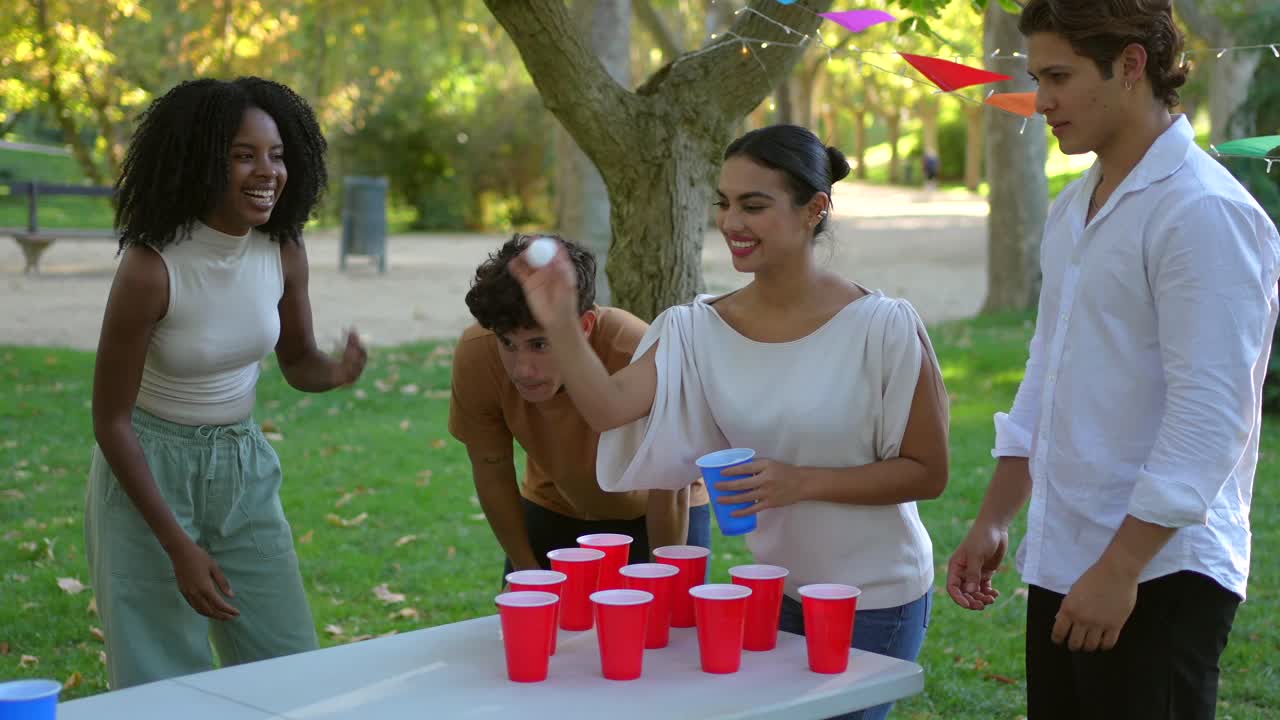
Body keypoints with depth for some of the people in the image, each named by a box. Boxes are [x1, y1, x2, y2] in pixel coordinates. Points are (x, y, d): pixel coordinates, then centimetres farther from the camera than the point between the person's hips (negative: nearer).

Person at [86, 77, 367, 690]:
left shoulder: (284, 252, -8)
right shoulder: (150, 267, -23)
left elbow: (297, 362, 8)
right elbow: (110, 422, -16)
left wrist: (335, 373, -17)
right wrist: (180, 548, -18)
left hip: (245, 468, 5)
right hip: (146, 470, -5)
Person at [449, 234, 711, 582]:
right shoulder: (475, 357, -30)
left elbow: (669, 491, -24)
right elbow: (492, 474, -13)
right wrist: (529, 573, -5)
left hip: (651, 514, -2)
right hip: (553, 512, 3)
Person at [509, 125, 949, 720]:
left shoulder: (883, 328, -18)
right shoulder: (698, 330, -8)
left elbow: (927, 472, -12)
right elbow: (610, 406, -22)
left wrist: (804, 482, -23)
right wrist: (560, 325, -38)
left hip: (876, 601, -4)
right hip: (773, 591, 4)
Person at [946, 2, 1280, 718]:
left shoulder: (1204, 212, -15)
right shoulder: (1075, 208, 12)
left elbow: (1211, 415, -20)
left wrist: (1120, 569, -20)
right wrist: (994, 520, 15)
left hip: (1159, 577, -8)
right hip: (1060, 568, 8)